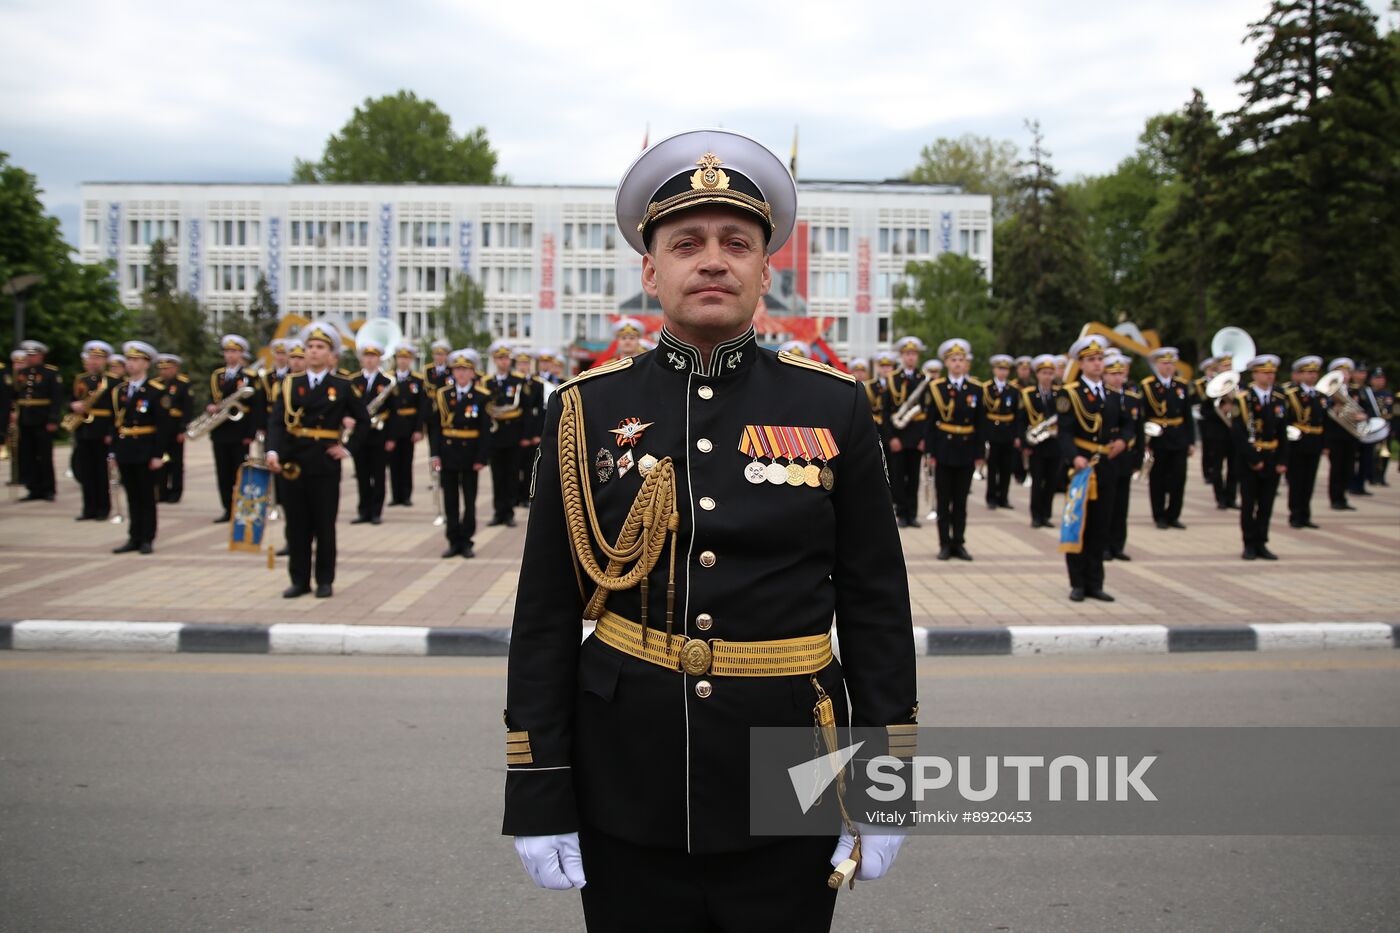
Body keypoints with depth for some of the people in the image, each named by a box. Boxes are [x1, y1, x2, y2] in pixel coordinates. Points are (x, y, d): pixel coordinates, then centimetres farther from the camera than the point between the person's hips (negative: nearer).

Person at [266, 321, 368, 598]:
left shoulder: (343, 386, 1)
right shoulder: (291, 383, 5)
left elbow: (363, 420, 10)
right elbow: (276, 421, -6)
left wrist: (348, 448, 0)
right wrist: (273, 450, -22)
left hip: (326, 465, -2)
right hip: (294, 463, 2)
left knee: (325, 525, 5)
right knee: (296, 526, 7)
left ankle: (325, 581, 14)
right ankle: (299, 580, 16)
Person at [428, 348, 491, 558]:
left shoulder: (482, 397, -4)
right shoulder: (442, 395, 3)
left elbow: (486, 430, -5)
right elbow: (435, 426, 3)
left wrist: (482, 458, -11)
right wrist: (435, 454, -5)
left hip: (469, 455, -2)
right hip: (448, 454, 2)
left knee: (469, 500, 6)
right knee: (450, 501, 7)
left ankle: (466, 541, 13)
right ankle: (453, 541, 14)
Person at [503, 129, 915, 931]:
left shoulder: (834, 409, -1)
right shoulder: (586, 412, -1)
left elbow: (877, 608, 1)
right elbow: (546, 617, 1)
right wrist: (538, 795, -2)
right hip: (627, 799, 0)